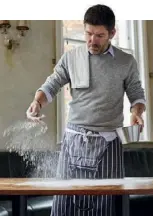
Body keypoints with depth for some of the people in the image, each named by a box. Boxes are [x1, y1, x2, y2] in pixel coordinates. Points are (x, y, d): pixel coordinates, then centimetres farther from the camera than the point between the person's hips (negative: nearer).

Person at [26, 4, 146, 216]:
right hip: (74, 138, 1)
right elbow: (51, 85, 4)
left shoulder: (127, 62, 3)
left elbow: (137, 94, 10)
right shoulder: (70, 58, 5)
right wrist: (37, 102, -17)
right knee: (65, 198, 2)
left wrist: (137, 111, -12)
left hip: (108, 141, 0)